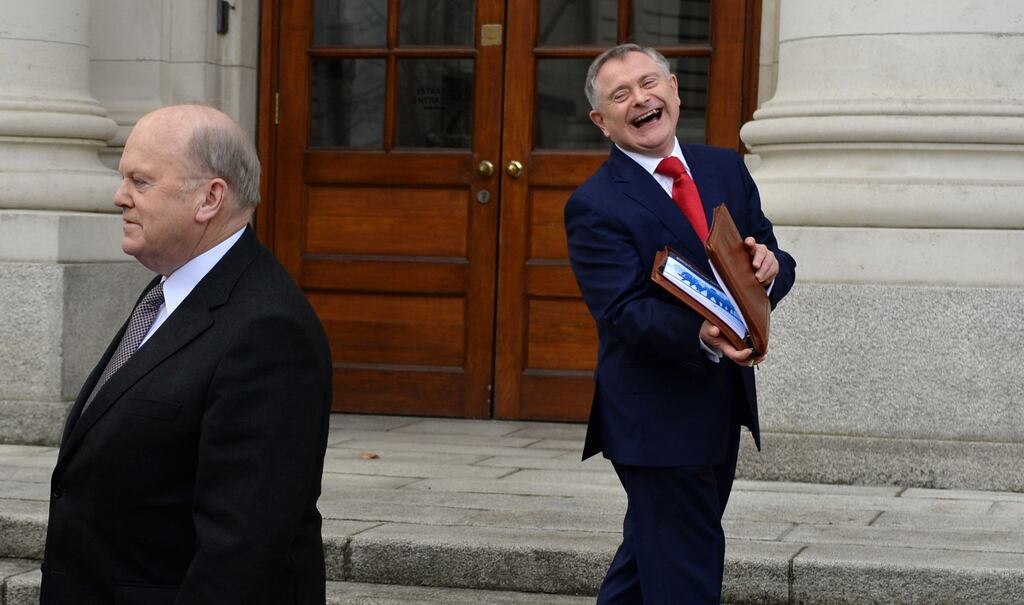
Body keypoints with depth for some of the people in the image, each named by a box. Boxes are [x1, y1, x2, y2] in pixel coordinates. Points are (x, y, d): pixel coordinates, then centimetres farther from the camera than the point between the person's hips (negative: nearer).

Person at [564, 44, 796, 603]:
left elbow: (776, 265, 8)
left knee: (651, 550, 21)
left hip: (724, 408, 7)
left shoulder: (726, 169, 8)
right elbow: (624, 310, -21)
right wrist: (702, 337, -38)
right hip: (657, 420, -6)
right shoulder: (594, 206, -12)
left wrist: (770, 265, -18)